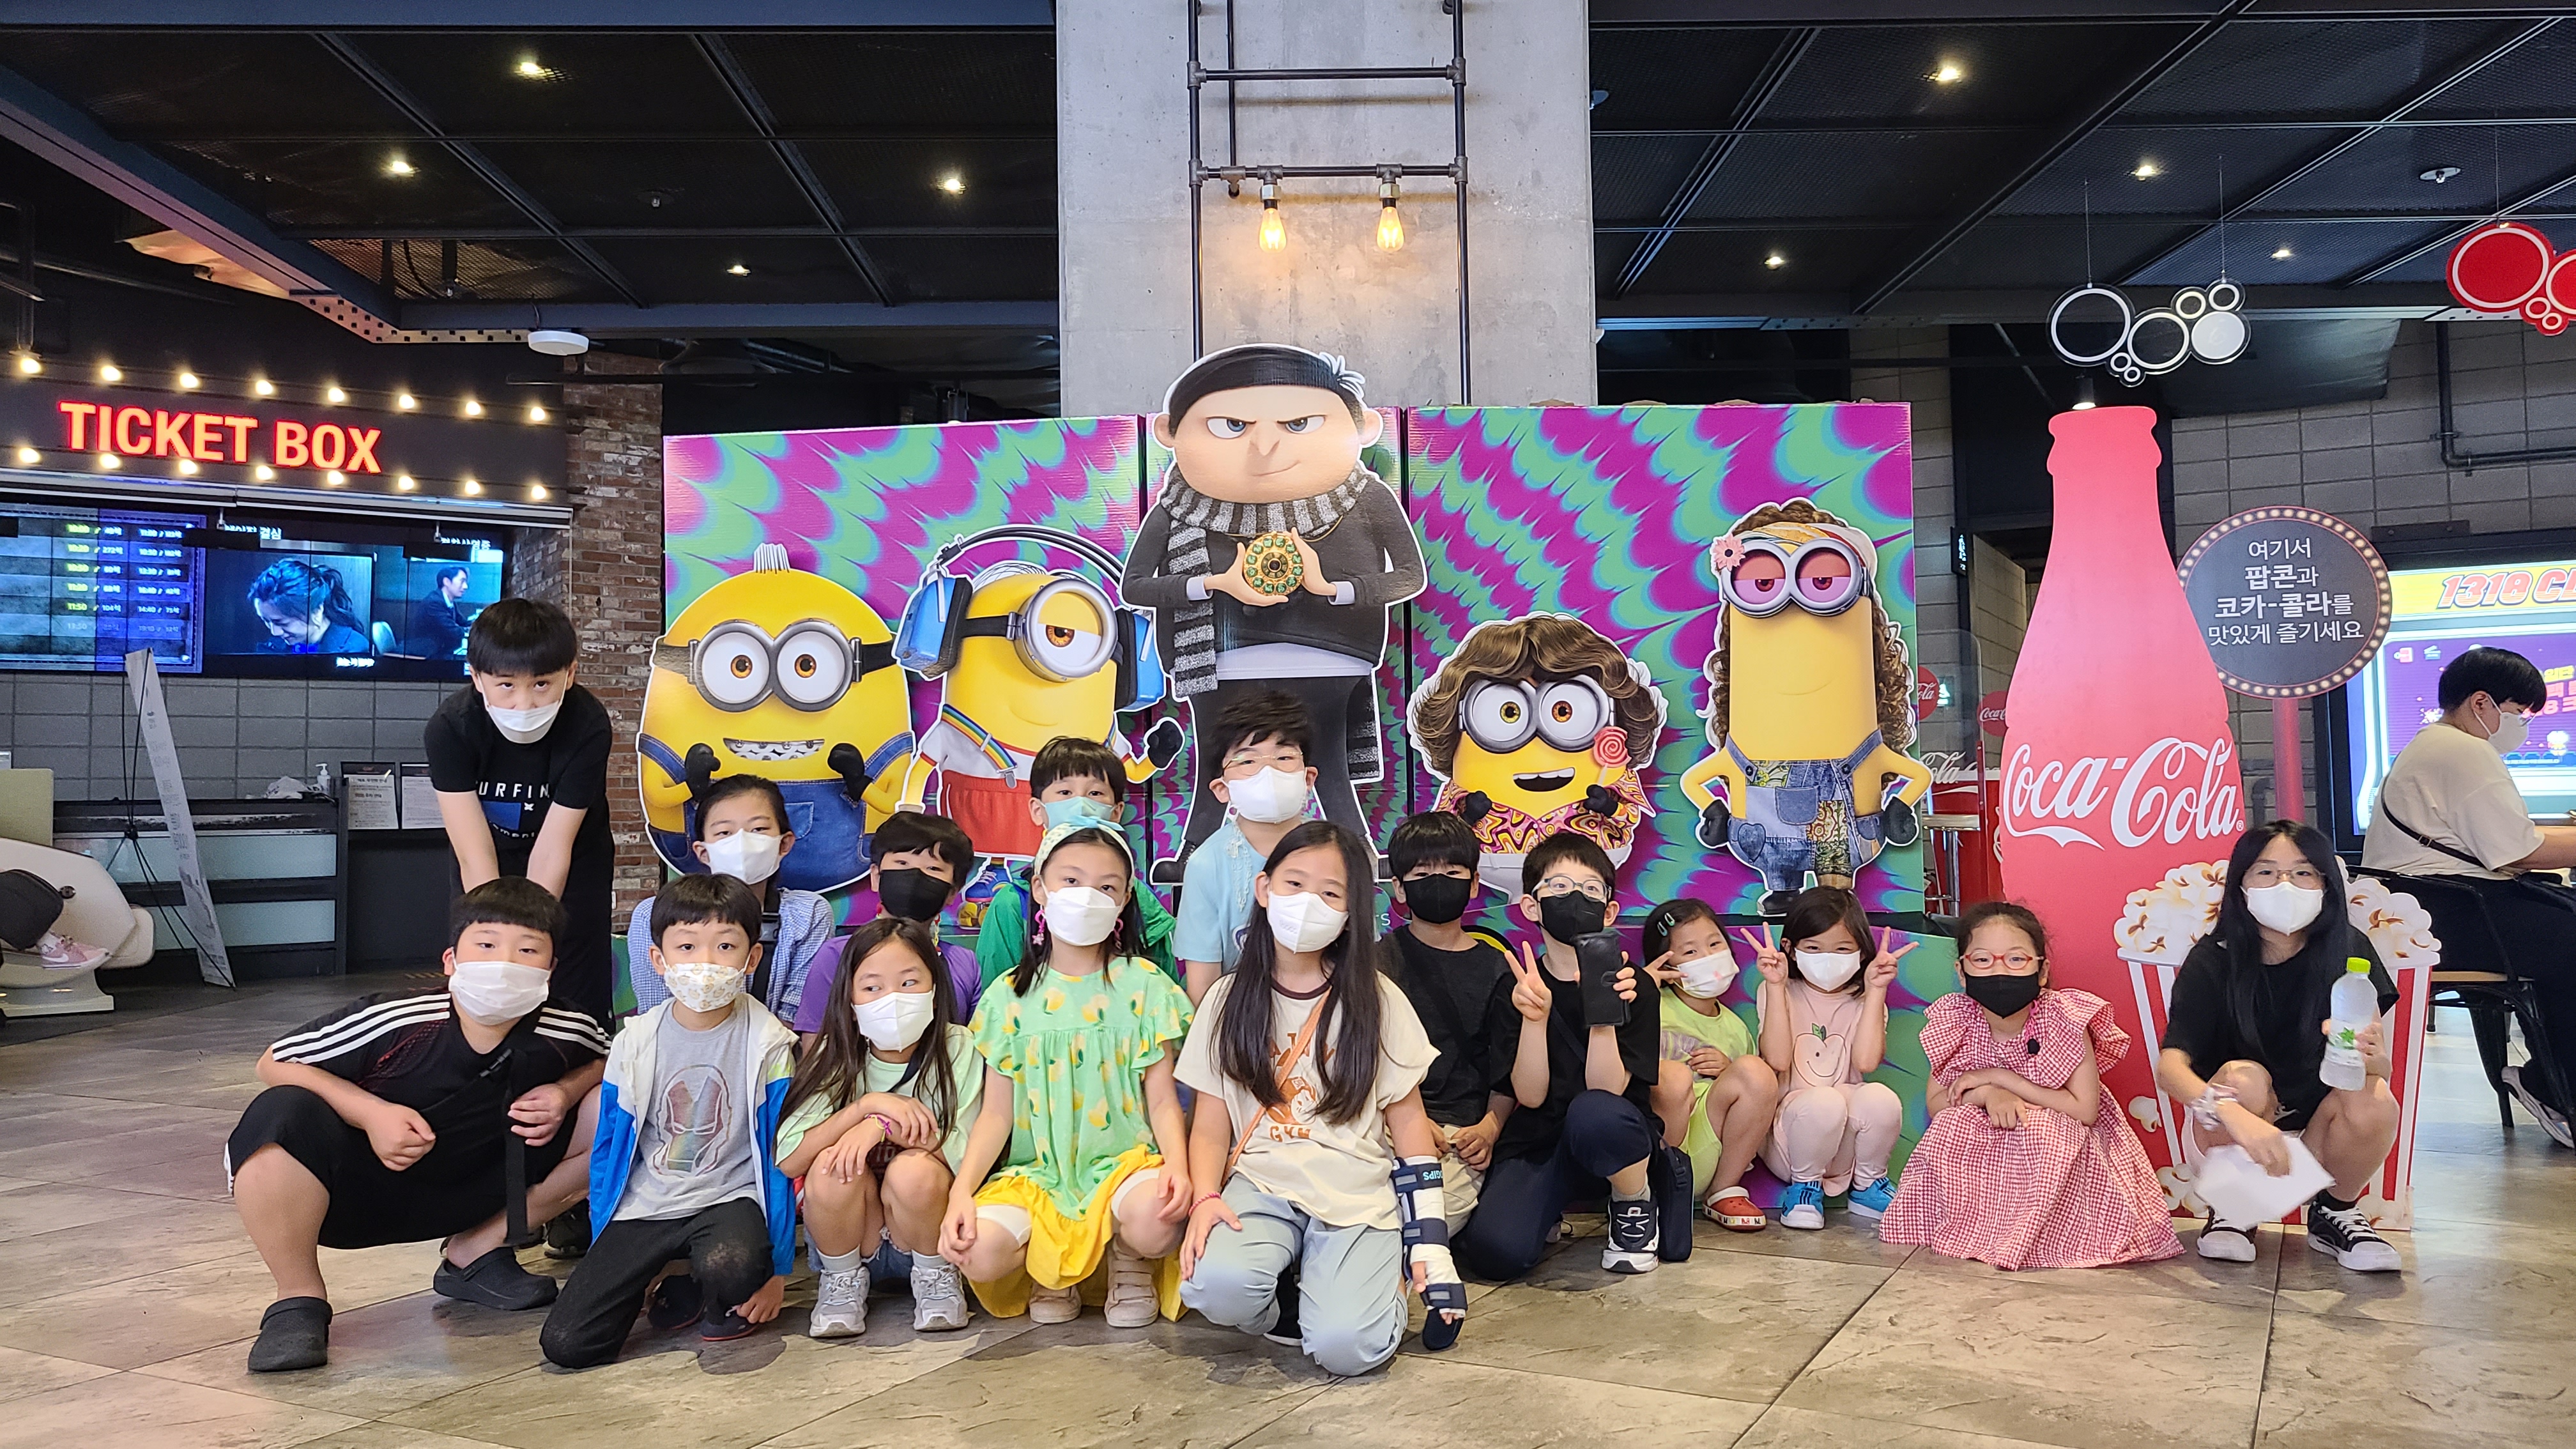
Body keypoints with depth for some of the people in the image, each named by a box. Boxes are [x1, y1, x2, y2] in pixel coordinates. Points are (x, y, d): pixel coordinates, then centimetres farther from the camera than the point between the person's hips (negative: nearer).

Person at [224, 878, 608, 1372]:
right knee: (281, 1115, -35)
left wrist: (566, 1091, -18)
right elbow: (275, 1062, -15)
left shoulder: (565, 1035, -19)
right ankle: (299, 1297, -12)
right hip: (361, 1190, -3)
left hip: (465, 1196, 3)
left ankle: (478, 1253, 6)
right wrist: (370, 1112, -29)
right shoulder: (392, 1020, -28)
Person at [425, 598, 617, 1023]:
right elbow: (475, 857, -31)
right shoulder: (449, 728, -28)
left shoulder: (588, 727, -30)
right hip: (490, 866, 1)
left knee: (577, 998, -4)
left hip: (573, 866, -1)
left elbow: (551, 852, -28)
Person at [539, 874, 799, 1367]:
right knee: (564, 1344, -13)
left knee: (730, 1270, -38)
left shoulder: (768, 1045, -8)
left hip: (728, 1197, -2)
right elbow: (609, 1149, 10)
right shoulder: (634, 1044, -1)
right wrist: (605, 1250, 9)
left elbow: (781, 1158, -4)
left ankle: (726, 1304, 1)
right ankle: (659, 1285, 16)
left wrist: (779, 1270, -4)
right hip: (644, 1206, 3)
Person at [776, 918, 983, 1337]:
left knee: (914, 1170, -31)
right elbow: (788, 1160, -17)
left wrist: (885, 1126, -27)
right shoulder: (839, 1057, -6)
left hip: (929, 1215, -1)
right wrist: (866, 1105, -26)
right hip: (848, 1227, 2)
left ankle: (937, 1276, -2)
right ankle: (842, 1281, 0)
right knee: (833, 1164, -27)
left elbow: (967, 1155, -18)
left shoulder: (958, 1049, -11)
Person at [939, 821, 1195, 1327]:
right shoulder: (1012, 996, 7)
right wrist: (961, 1191, -11)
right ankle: (1051, 1270, 8)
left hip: (1122, 1164, -1)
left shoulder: (1142, 985, 4)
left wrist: (1177, 1165, -21)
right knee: (978, 1253, -28)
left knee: (1155, 1222, -35)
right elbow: (997, 1113, 5)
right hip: (1035, 1174, 1)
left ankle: (1130, 1264, 4)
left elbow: (1163, 1099, 0)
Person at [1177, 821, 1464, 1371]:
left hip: (1358, 1196, -1)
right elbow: (1211, 1125, 6)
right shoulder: (1230, 1000, 7)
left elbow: (1408, 1119, 5)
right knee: (1217, 1285, -31)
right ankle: (1291, 1299, 2)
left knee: (1345, 1347, -25)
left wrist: (1431, 1246, 0)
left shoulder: (1376, 1000, 4)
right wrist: (1206, 1199, -14)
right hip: (1261, 1186, 1)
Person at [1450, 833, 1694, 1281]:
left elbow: (1605, 1090, -17)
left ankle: (1636, 1207, -4)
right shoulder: (1517, 987, -2)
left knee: (1594, 1112, -38)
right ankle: (1547, 1211, 10)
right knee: (1494, 1252, -27)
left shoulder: (1633, 986, -7)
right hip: (1536, 1145, 1)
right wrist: (1535, 1017, -27)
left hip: (1616, 1147, -1)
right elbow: (1530, 1096, -11)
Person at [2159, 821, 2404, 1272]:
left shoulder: (2348, 952, -9)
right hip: (2229, 1131, -1)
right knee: (2245, 1077, -32)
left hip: (2317, 1127, 2)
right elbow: (2170, 1065, -25)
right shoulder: (2214, 959, -15)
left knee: (2374, 1103, -29)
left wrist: (2372, 1058, -40)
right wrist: (2236, 1115, -45)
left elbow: (2382, 1068, -14)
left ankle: (2335, 1213, 1)